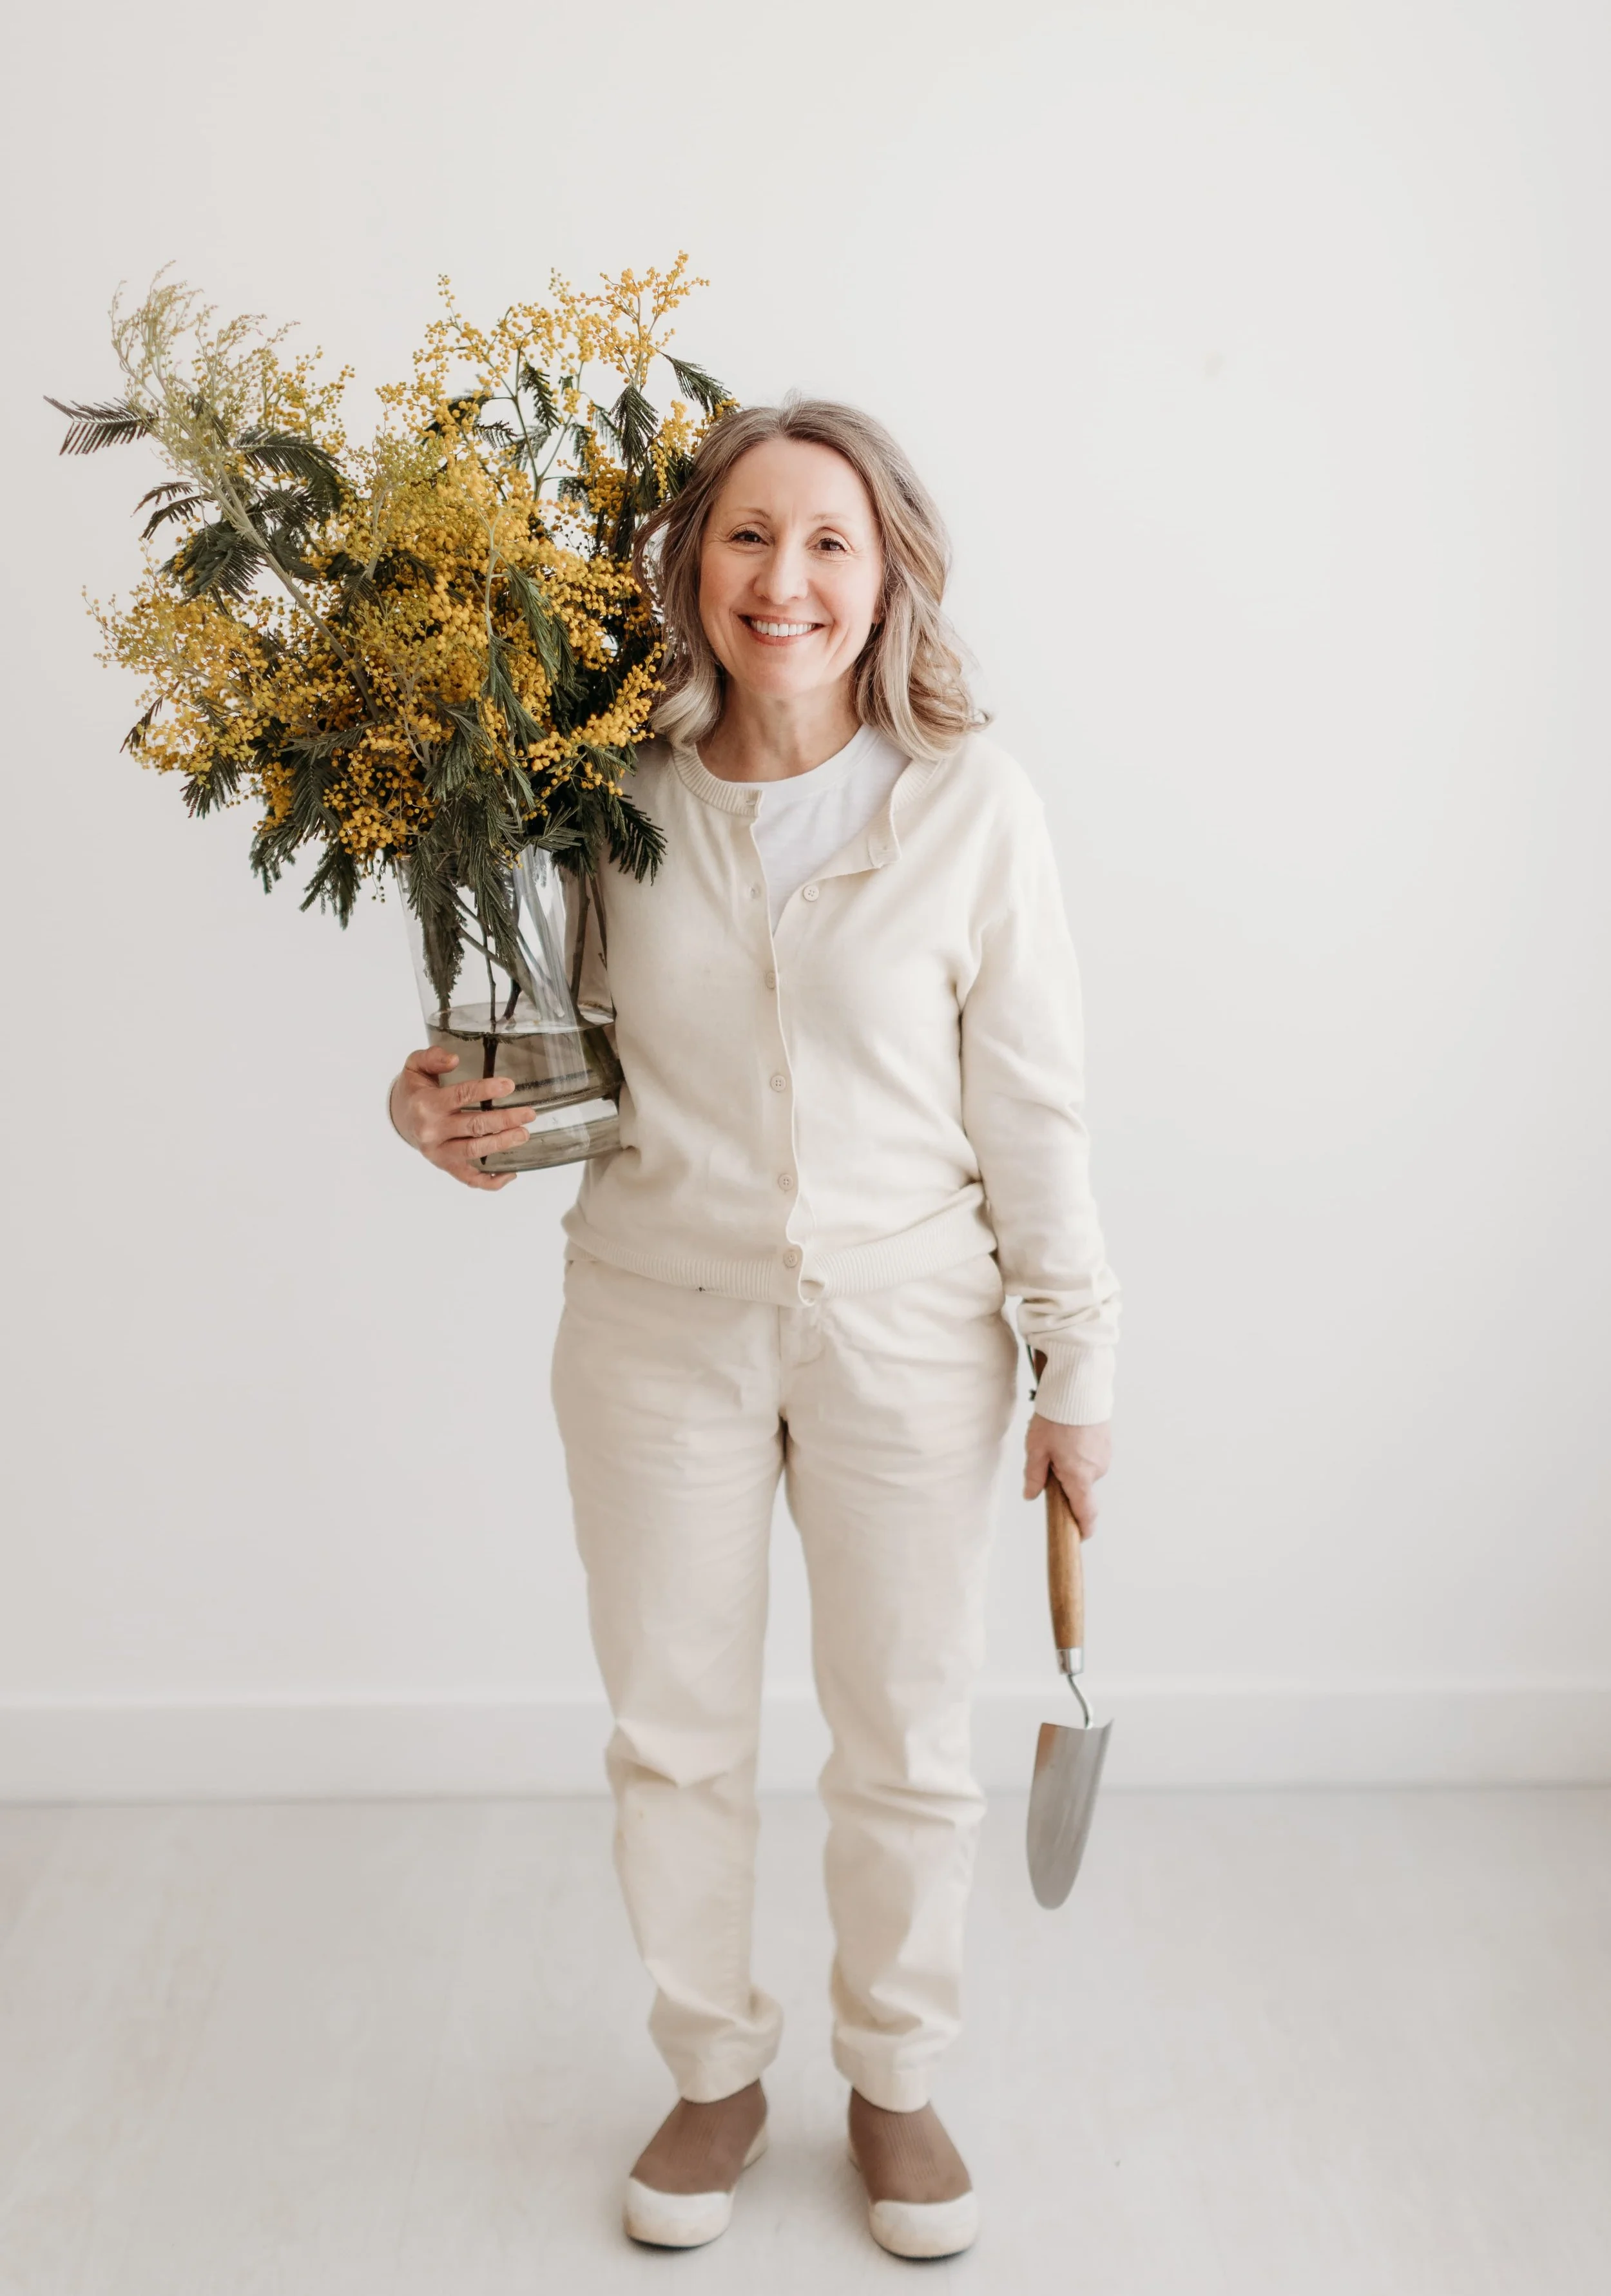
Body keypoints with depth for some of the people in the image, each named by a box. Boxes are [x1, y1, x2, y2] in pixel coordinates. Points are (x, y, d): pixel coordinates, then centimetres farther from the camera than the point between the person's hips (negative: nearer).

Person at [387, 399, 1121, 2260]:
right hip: (661, 1324, 2)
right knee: (673, 1735, 14)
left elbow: (1030, 1104, -5)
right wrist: (439, 1105, -13)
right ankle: (714, 2070, 39)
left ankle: (896, 2079, 38)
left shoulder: (970, 803, -10)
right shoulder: (615, 793, -6)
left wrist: (1077, 1353, -3)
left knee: (906, 1742, 13)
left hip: (904, 1336, -1)